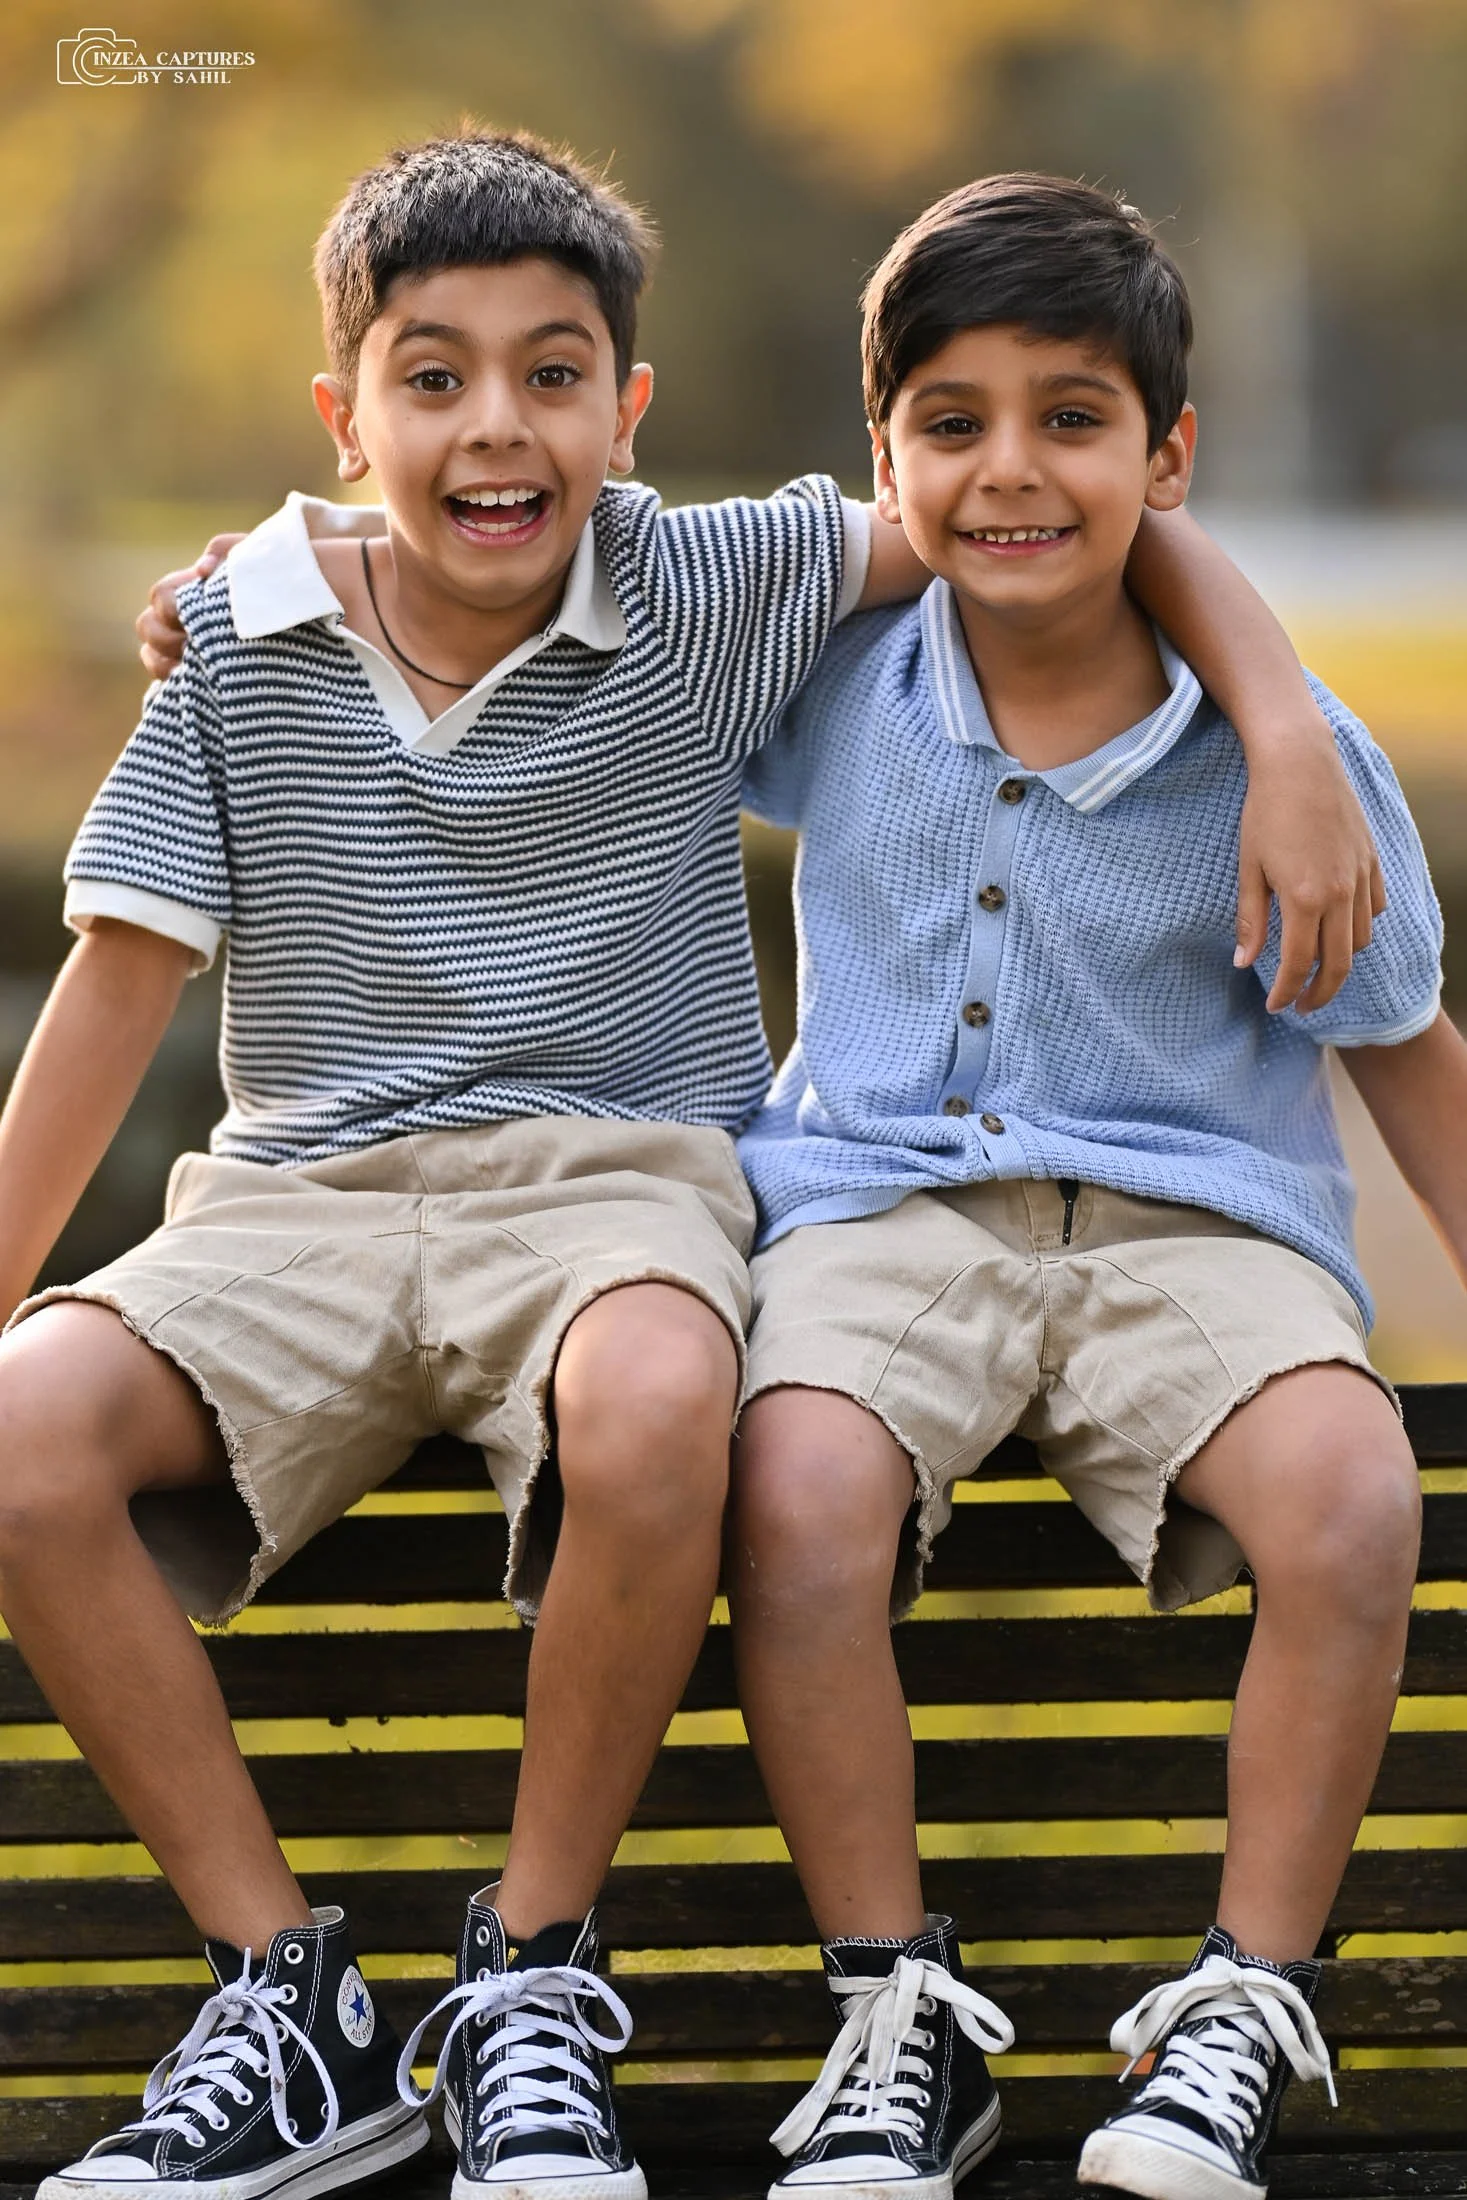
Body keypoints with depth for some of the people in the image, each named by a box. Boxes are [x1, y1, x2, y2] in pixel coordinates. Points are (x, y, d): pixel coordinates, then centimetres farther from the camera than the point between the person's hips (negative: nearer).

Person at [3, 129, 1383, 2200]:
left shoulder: (711, 591, 0)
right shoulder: (241, 639, 2)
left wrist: (1290, 740, -7)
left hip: (615, 1178, -2)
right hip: (303, 1199, 2)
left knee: (652, 1410, -39)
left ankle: (534, 1970, -16)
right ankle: (290, 1998, -13)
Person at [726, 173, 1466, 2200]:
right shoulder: (828, 676, 3)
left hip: (1194, 1217, -1)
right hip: (888, 1203, 1)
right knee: (799, 1492, -32)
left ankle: (1248, 2003, -14)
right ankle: (899, 2014, -17)